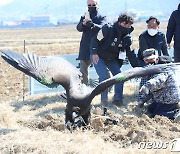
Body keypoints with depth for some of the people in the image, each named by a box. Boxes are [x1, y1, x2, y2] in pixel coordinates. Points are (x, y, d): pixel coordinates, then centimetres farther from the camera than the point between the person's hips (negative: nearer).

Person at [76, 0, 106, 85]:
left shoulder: (102, 17, 3)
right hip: (85, 49, 3)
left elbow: (102, 27, -17)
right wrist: (83, 23, -28)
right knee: (83, 72, 2)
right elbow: (79, 28, -6)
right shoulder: (84, 17, 11)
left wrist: (93, 25, -36)